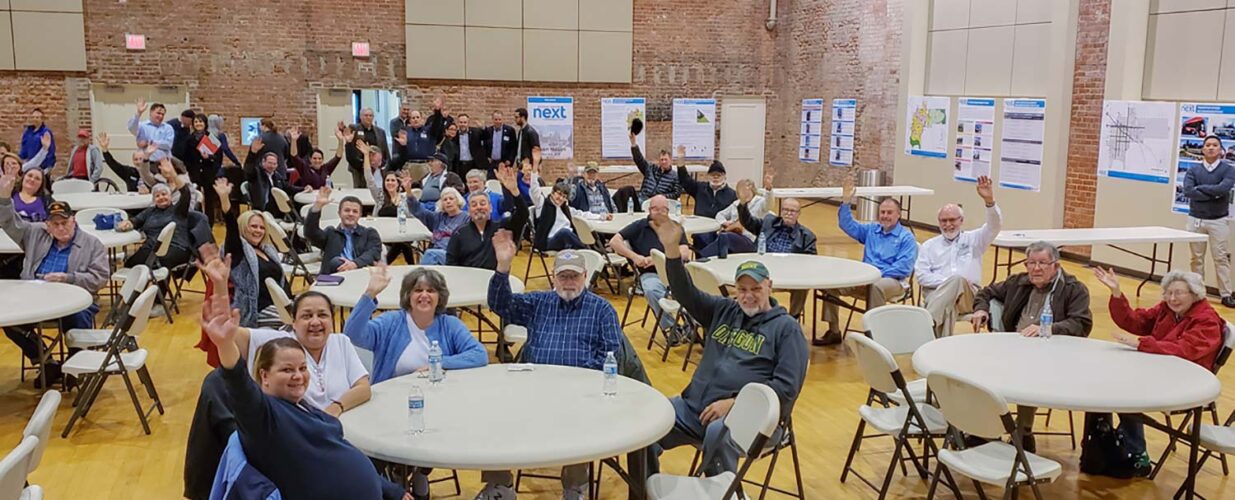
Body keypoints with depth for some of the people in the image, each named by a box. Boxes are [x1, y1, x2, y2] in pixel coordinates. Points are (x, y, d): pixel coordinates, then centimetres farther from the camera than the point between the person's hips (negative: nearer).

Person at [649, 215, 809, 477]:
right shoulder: (724, 310, 20)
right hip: (694, 406, 5)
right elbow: (686, 294, 9)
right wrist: (671, 249, -7)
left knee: (718, 435, -40)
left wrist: (735, 403, -15)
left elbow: (787, 387, -6)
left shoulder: (787, 327, 4)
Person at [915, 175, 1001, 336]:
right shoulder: (929, 245, 19)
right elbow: (921, 274, 5)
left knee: (957, 281, -38)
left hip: (968, 295, 0)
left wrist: (989, 201, -19)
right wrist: (946, 282, -12)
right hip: (936, 292, 0)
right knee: (947, 305, -39)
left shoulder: (973, 239, 20)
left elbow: (995, 225, 1)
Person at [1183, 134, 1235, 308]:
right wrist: (1213, 195, -16)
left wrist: (1201, 188, -10)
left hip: (1218, 220, -2)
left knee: (1221, 258, -1)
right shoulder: (1193, 170, 4)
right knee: (1197, 258, 7)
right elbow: (1188, 191, -13)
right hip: (1196, 220, 2)